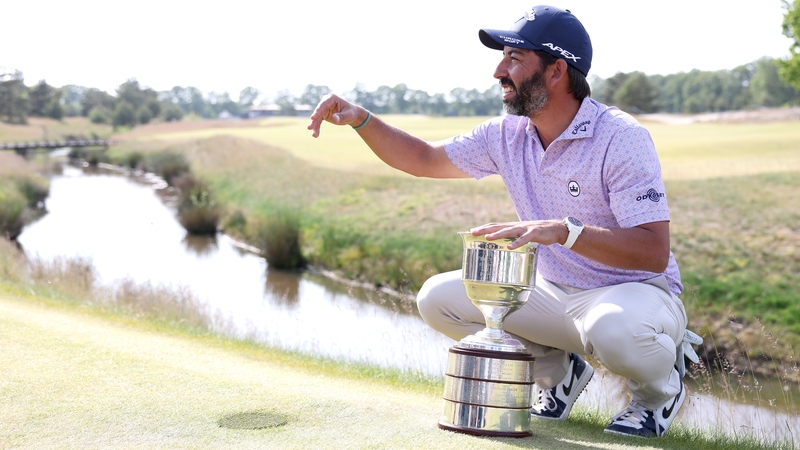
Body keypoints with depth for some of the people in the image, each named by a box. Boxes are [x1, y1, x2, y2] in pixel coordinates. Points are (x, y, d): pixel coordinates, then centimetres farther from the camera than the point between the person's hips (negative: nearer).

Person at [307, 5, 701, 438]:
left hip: (637, 292, -6)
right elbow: (425, 159, 11)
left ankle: (660, 387, -3)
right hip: (552, 294, 6)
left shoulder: (621, 138, -21)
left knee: (614, 331, -41)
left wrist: (564, 231, -41)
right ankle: (557, 370, 11)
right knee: (438, 297, -5)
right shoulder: (506, 135, -1)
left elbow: (654, 253, -29)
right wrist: (360, 118, -5)